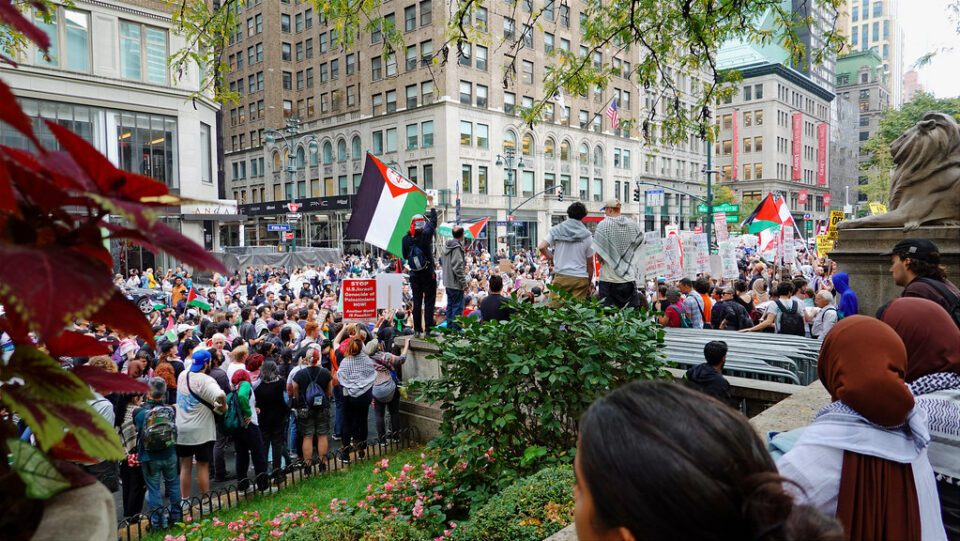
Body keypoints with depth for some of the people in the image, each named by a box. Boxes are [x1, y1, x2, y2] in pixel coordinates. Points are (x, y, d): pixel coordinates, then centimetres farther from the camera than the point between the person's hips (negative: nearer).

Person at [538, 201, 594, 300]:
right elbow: (590, 263, 6)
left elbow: (541, 247, -7)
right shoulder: (586, 235, 3)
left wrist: (552, 258, 11)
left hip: (561, 276, 0)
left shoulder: (556, 230, 4)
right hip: (581, 278, 0)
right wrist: (590, 283, 17)